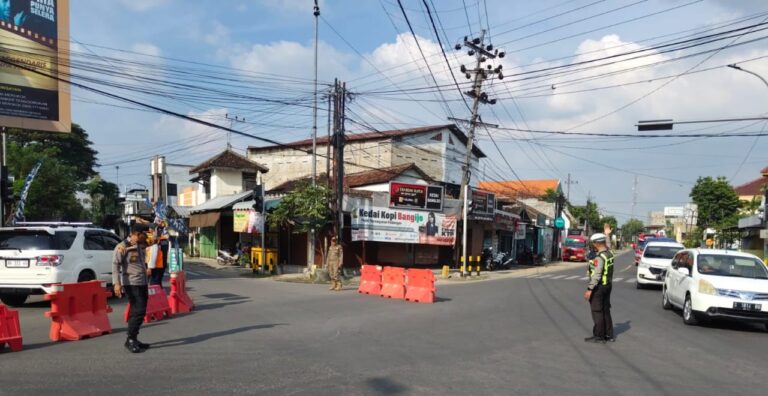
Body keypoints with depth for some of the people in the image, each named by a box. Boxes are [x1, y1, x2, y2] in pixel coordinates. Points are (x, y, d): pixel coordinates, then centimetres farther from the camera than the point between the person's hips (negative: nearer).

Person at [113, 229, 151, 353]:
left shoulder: (140, 246, 14)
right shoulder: (122, 247, -10)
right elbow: (115, 264, -17)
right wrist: (117, 283, -25)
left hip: (142, 283, 8)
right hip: (132, 283, -8)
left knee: (138, 311, 12)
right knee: (139, 310, -12)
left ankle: (133, 339, 21)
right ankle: (130, 340, -3)